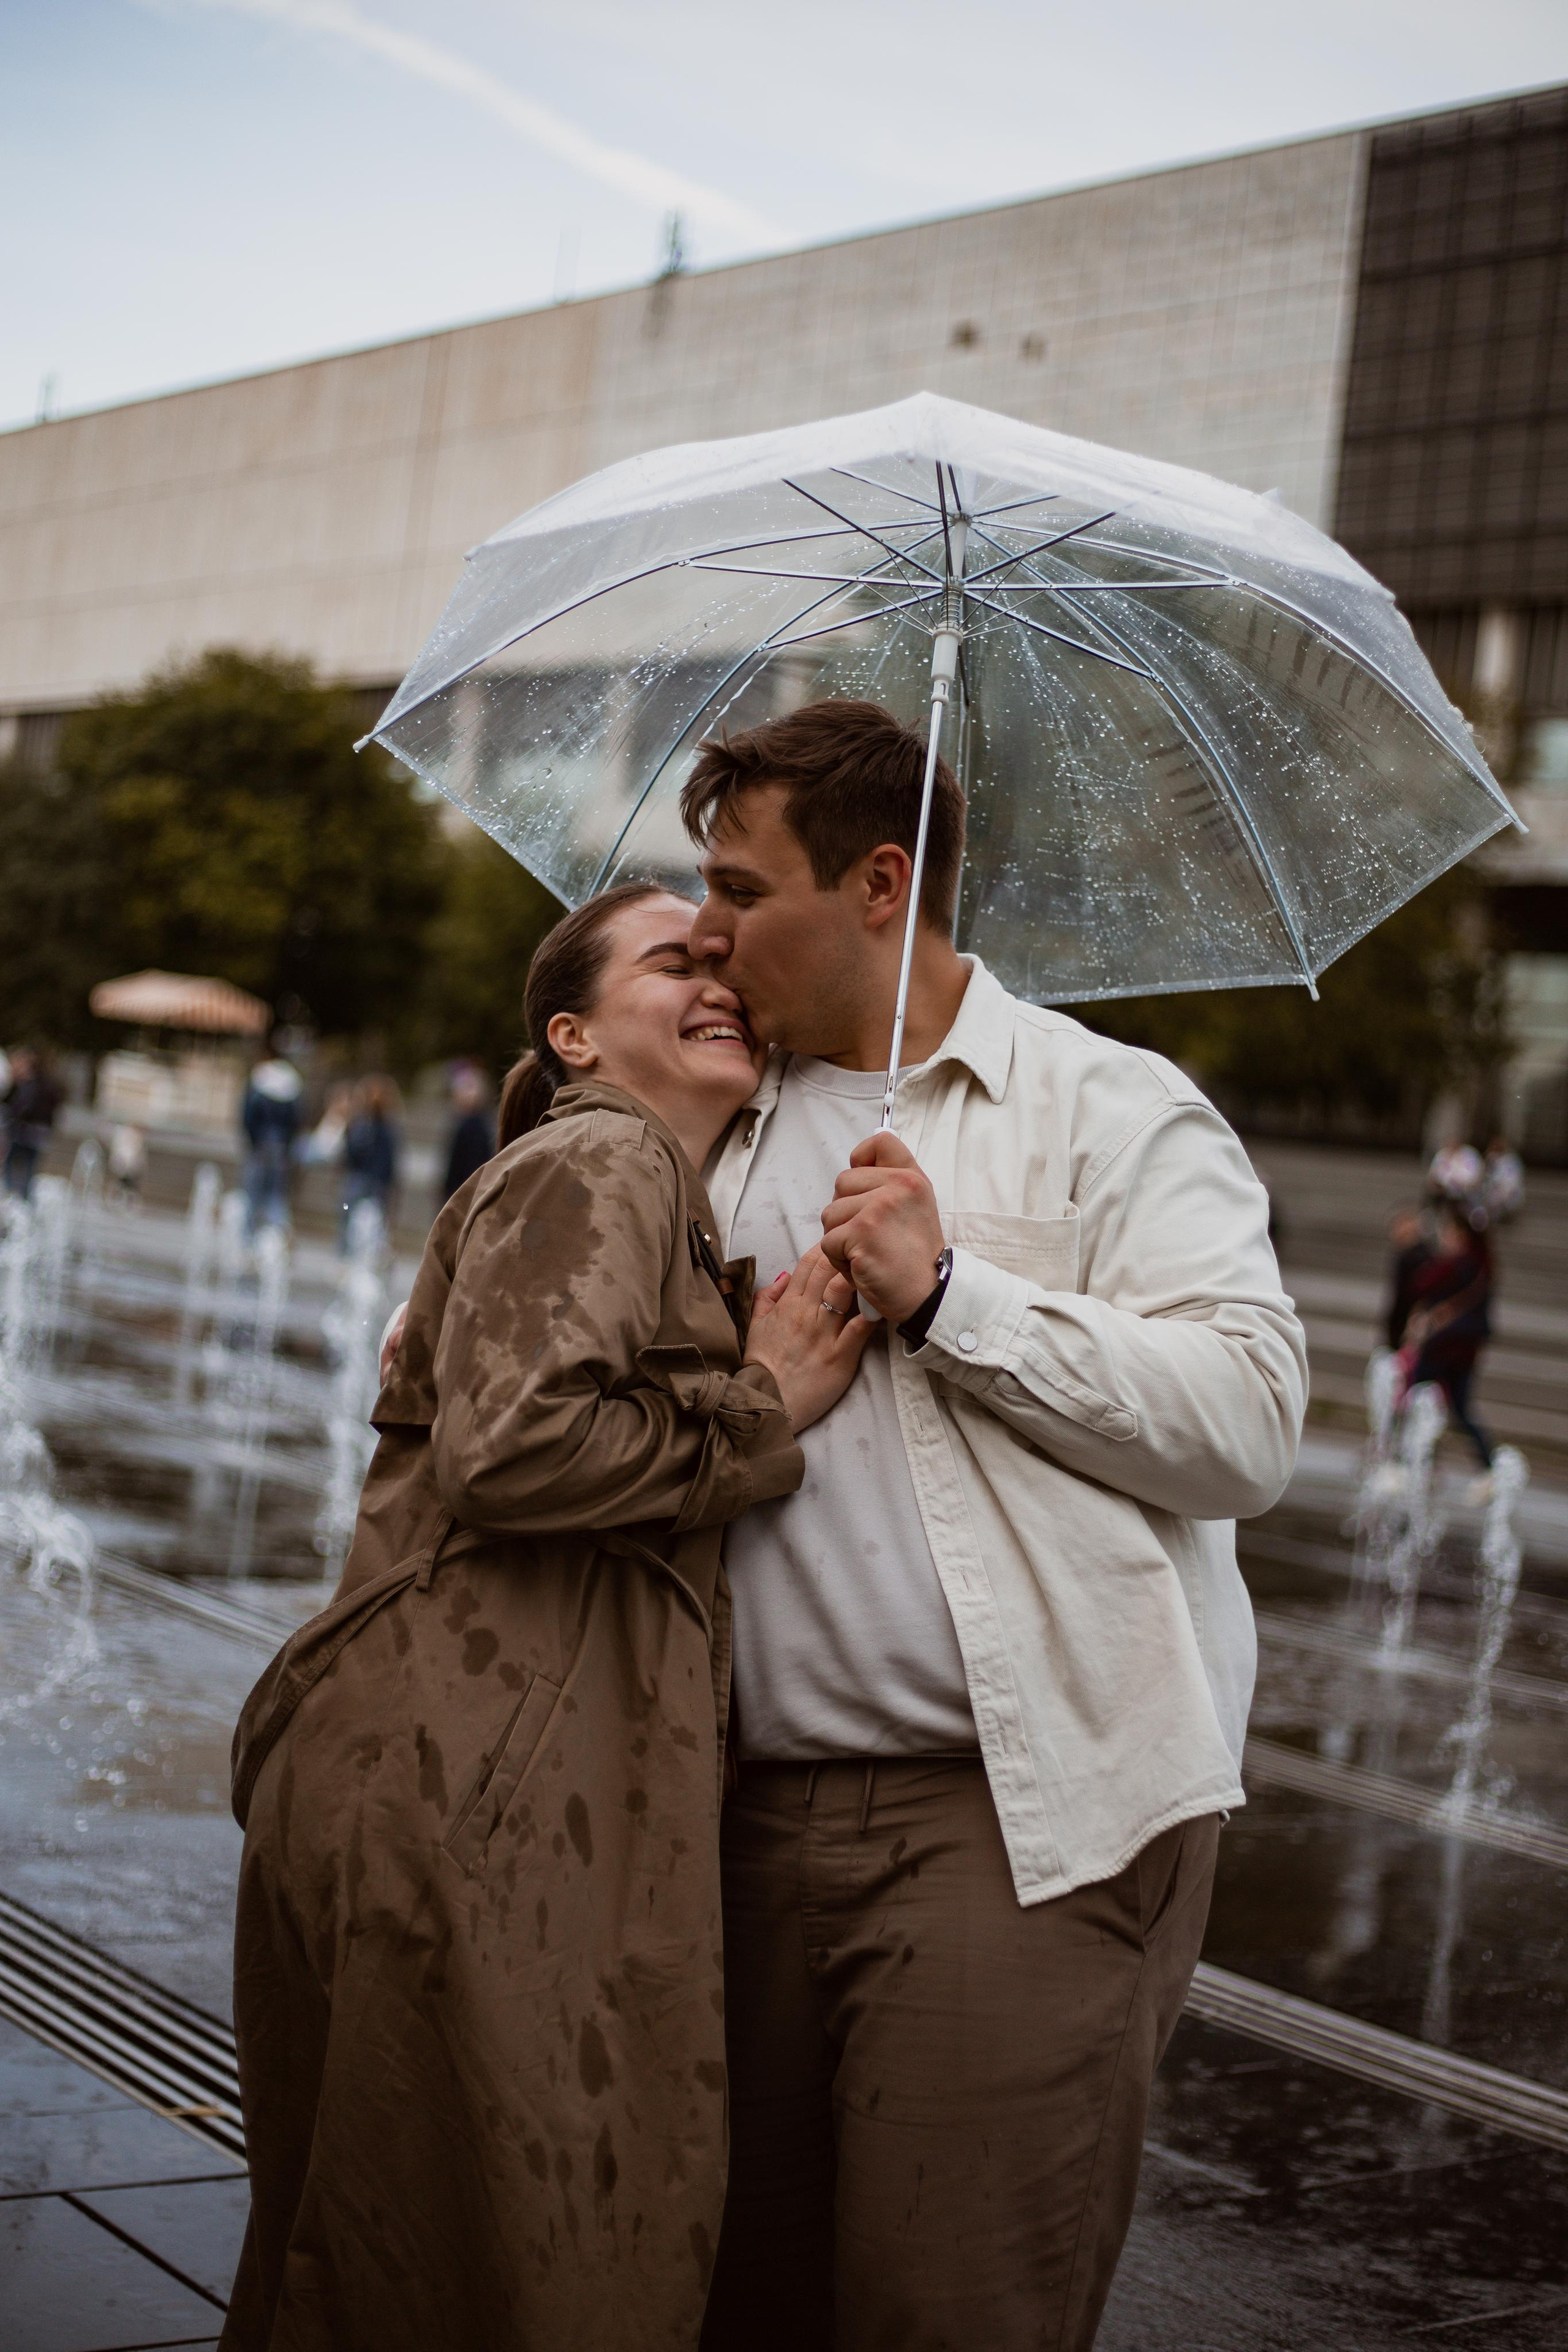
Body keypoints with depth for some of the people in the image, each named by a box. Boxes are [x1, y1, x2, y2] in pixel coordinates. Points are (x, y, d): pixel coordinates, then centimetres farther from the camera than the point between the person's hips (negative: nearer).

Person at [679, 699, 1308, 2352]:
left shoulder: (1113, 1112, 1)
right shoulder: (726, 1138, 19)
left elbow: (1249, 1423, -13)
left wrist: (949, 1292, -13)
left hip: (1027, 1822, -6)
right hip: (765, 1817, 6)